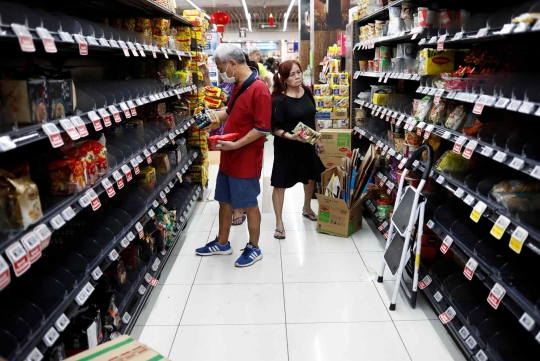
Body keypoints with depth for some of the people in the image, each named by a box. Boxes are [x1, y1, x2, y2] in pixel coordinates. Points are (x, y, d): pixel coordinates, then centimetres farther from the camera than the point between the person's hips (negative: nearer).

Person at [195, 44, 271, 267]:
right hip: (228, 157, 9)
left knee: (249, 206, 5)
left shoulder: (258, 89, -19)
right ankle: (222, 244, 34)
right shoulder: (238, 86, 9)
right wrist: (217, 116, 6)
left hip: (246, 160, -9)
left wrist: (235, 145, -23)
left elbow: (262, 128, -22)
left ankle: (254, 249, 23)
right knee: (225, 201, 18)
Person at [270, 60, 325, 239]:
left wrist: (318, 139, 12)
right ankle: (279, 222, 17)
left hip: (306, 145, 7)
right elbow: (275, 129, -17)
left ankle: (307, 208, 48)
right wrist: (291, 136, -32)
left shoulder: (306, 92, -1)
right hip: (286, 148, -6)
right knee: (280, 184, 1)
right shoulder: (279, 100, -19)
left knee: (311, 177, 21)